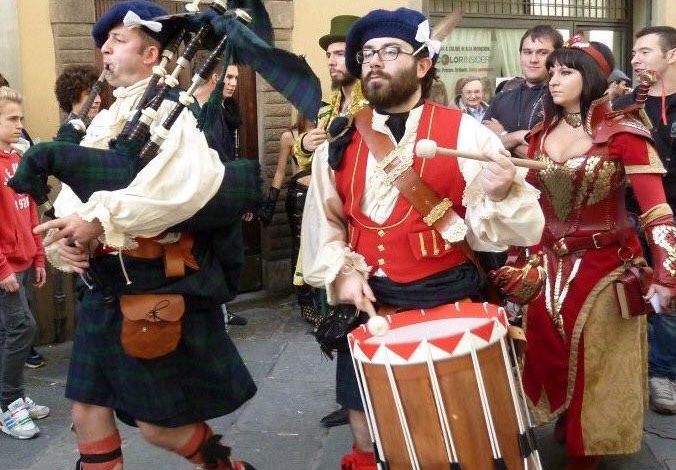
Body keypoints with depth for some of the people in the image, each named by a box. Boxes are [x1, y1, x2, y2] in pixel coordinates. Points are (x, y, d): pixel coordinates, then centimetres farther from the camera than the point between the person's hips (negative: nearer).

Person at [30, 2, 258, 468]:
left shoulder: (169, 114, -12)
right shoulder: (105, 120, 13)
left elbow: (192, 182, -32)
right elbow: (73, 185, 6)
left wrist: (100, 220, -30)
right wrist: (68, 231, -16)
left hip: (157, 291, -8)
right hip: (104, 289, 8)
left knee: (159, 423, 4)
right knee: (88, 411, 12)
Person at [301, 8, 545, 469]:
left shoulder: (464, 132, -9)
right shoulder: (340, 142, 3)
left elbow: (521, 227, -13)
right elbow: (322, 221, 10)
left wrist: (500, 193, -34)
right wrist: (341, 270, -6)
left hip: (446, 300, -3)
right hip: (366, 302, 3)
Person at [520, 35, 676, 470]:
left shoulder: (623, 134, -12)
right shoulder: (541, 135, 4)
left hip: (606, 265, -4)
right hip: (549, 264, 5)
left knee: (594, 360, 5)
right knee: (551, 351, 12)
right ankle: (566, 423, 38)